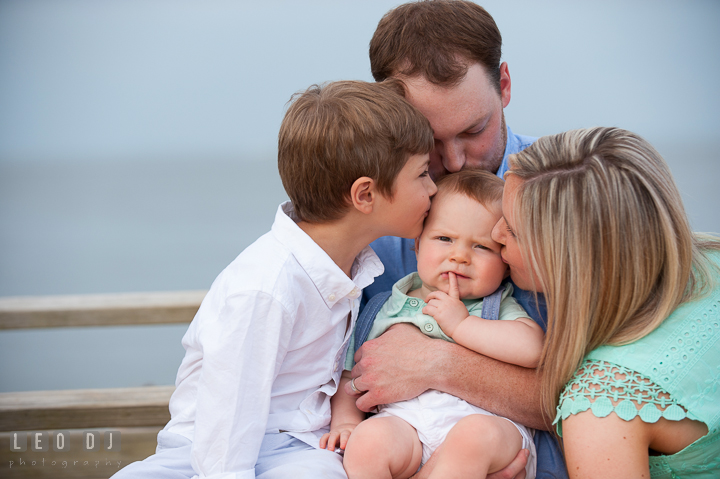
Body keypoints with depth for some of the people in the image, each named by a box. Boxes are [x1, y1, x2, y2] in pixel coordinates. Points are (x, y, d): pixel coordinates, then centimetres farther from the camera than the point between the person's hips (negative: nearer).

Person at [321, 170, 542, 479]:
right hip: (405, 421, 1)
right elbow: (350, 372, 22)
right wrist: (345, 421, 4)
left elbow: (532, 348, -8)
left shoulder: (500, 308, 14)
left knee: (478, 434, -37)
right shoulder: (391, 307, 21)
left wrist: (461, 324, -8)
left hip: (487, 420, -1)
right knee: (368, 440, -32)